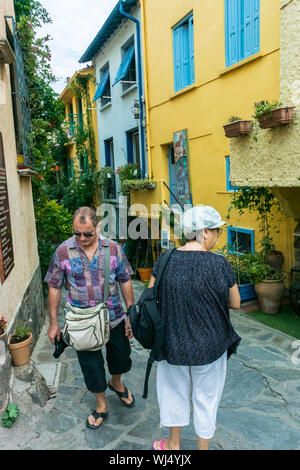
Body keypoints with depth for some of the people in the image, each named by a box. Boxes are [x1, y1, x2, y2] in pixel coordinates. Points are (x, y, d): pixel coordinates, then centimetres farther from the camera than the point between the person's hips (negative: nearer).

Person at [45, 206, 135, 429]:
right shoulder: (63, 251, -11)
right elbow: (55, 288, -3)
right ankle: (101, 404, 39)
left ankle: (116, 383, 54)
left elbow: (125, 282, -1)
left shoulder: (113, 248, -9)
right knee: (91, 365, 12)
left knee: (121, 355, 20)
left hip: (114, 318, 2)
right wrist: (53, 323, -1)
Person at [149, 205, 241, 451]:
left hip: (173, 343, 2)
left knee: (174, 391, 26)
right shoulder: (220, 264, -19)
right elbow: (236, 303, -7)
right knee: (206, 397, 22)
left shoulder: (166, 259, -13)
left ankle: (174, 444, 47)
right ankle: (203, 446, 43)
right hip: (210, 346, -2)